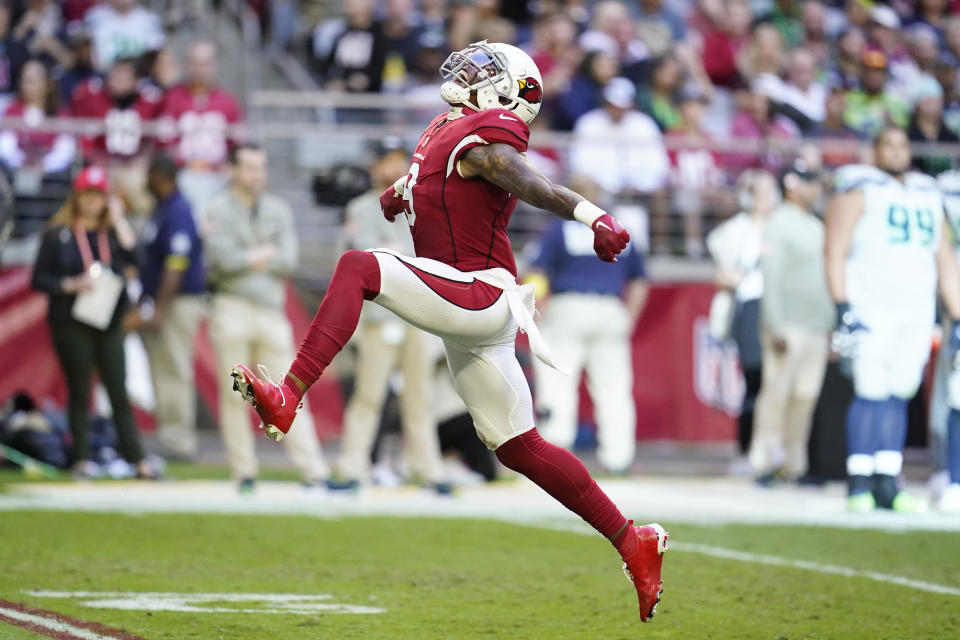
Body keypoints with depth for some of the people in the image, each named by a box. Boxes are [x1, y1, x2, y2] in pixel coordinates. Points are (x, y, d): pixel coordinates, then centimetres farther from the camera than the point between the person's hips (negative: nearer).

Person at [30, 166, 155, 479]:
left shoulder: (112, 232, 9)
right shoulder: (57, 235, 1)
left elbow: (132, 255, -10)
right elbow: (39, 279, 0)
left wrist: (118, 220, -8)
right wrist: (72, 285, -15)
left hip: (108, 323, 2)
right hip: (72, 324, -2)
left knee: (119, 392, 2)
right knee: (79, 392, 4)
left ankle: (138, 460, 1)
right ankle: (81, 459, 11)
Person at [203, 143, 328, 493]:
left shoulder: (278, 210, 14)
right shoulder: (218, 210, 1)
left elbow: (289, 261, 1)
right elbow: (224, 259, -13)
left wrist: (245, 259, -5)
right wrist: (266, 254, -3)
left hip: (271, 309, 3)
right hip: (232, 307, -3)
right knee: (234, 394, -1)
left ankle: (313, 469, -5)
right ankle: (244, 473, 6)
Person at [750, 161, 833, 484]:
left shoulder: (816, 226, 18)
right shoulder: (779, 224, -7)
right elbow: (771, 278, -12)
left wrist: (830, 323, 18)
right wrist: (776, 328, -18)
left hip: (816, 326, 8)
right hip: (788, 327, -8)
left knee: (805, 396, 6)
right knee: (777, 392, -10)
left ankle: (794, 465, 9)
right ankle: (763, 460, -8)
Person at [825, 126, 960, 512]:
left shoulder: (929, 198, 16)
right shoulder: (859, 193, -1)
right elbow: (835, 253, -7)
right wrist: (844, 310, -16)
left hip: (916, 312, 5)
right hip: (869, 310, -5)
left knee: (898, 397, 4)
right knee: (871, 394, -10)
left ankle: (887, 484, 7)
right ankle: (859, 485, -6)